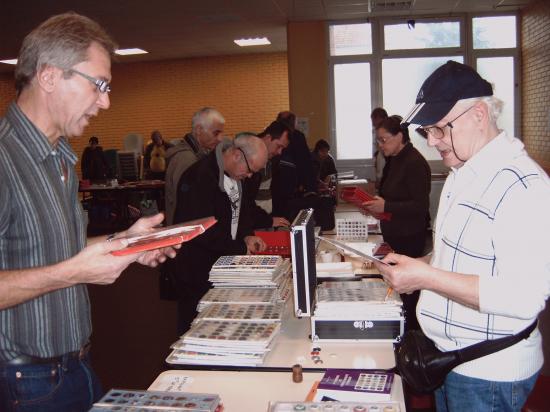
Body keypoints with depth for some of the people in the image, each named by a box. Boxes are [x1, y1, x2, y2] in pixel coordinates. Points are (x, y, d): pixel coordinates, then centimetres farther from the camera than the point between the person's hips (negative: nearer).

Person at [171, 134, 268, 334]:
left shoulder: (234, 175, 7)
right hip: (197, 271, -8)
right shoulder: (200, 176, -22)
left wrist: (245, 236, 1)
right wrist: (241, 248, -17)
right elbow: (204, 231, -26)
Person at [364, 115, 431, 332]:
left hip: (409, 238, -9)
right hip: (393, 234, 9)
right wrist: (375, 202, 6)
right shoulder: (393, 161, 12)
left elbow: (421, 206, -20)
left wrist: (386, 206, -23)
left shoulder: (415, 163, -16)